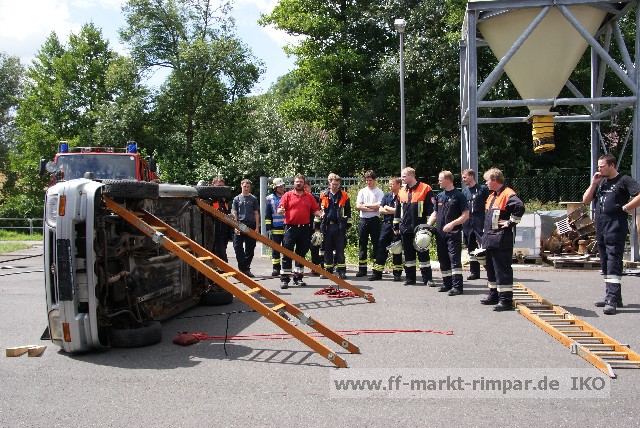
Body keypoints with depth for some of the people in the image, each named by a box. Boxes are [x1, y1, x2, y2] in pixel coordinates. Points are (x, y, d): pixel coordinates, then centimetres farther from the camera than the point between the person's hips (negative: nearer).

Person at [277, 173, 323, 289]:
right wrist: (281, 210, -24)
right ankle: (285, 278, 0)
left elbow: (315, 210, 9)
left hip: (304, 228, 3)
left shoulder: (309, 197, 12)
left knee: (301, 253, 9)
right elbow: (279, 210, -1)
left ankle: (298, 277, 19)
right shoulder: (287, 195, 4)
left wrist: (321, 214, -11)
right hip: (290, 227, -3)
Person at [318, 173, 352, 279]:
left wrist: (348, 225, 3)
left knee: (340, 249, 0)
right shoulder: (323, 195, 7)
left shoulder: (344, 196, 4)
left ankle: (341, 271, 4)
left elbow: (348, 212, 7)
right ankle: (328, 271, 15)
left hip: (339, 226, -2)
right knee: (327, 249, 7)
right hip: (326, 226, 2)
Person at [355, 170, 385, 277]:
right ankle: (362, 269, 11)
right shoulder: (362, 191, 12)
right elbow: (358, 206, 0)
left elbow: (378, 206, -13)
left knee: (376, 244, 0)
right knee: (362, 244, 5)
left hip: (374, 220, -3)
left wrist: (365, 205, -5)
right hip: (363, 220, 4)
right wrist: (372, 208, -8)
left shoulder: (379, 192, 2)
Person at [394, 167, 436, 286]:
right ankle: (410, 278, 18)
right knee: (408, 253, 10)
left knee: (423, 253, -2)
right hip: (405, 228, 6)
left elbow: (431, 208, -7)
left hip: (420, 228, -6)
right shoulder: (402, 191, 13)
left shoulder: (425, 189, -5)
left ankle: (427, 278, 4)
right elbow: (398, 210, 20)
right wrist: (396, 225, 17)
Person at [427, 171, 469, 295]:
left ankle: (457, 286, -9)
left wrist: (452, 224, -18)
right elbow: (435, 214, 21)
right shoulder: (440, 196, 14)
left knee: (455, 259, -10)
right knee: (443, 259, 10)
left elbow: (465, 215, -8)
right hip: (440, 233, 7)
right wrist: (427, 225, 6)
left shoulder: (458, 195, -5)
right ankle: (447, 284, 20)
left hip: (453, 233, -7)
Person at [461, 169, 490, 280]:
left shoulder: (482, 189, -3)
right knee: (471, 248, 10)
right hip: (467, 223, 6)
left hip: (480, 222, -6)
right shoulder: (464, 191, 13)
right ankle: (474, 272, 18)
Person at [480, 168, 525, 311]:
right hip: (490, 239, 10)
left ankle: (506, 299, -3)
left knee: (502, 269, -7)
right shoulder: (492, 196, 18)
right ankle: (494, 295, 29)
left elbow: (520, 207, -30)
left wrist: (510, 223, -21)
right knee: (491, 267, 17)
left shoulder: (508, 194, -14)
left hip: (502, 239, -10)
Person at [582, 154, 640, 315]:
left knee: (613, 263, -13)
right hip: (600, 228, 8)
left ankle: (613, 300, -16)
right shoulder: (601, 182, 18)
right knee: (605, 264, 12)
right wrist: (593, 184, 6)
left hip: (616, 228, -8)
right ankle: (611, 297, 21)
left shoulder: (624, 180, -4)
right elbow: (585, 200, 15)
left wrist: (626, 208, -13)